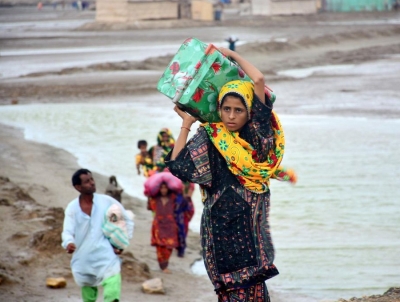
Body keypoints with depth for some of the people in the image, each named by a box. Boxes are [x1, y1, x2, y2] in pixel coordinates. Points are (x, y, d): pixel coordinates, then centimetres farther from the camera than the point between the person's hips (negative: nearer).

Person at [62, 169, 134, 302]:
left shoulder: (107, 202, -4)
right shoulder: (72, 208, -3)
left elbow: (127, 222, 8)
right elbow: (67, 232, -12)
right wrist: (68, 243, -35)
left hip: (107, 260, -2)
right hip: (84, 262, 2)